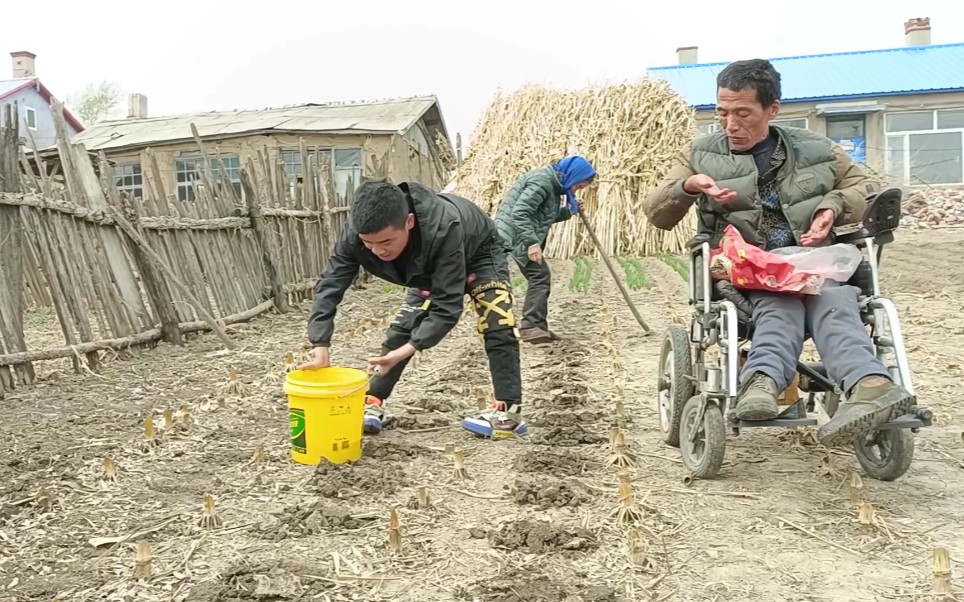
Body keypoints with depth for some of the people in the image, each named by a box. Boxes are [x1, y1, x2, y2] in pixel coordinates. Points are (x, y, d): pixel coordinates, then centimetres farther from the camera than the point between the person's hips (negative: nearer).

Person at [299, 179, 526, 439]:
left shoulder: (443, 229, -48)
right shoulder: (358, 232, -34)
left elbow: (447, 306, -44)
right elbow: (330, 285, -30)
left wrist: (408, 350, -52)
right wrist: (320, 346, -41)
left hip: (479, 253, -5)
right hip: (430, 266, 5)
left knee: (497, 324, -23)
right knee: (402, 327, 0)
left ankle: (509, 412, -18)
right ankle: (372, 403, 10)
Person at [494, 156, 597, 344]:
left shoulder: (553, 184, 15)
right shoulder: (542, 181, -17)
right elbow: (520, 213, -26)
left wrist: (569, 211, 10)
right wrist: (531, 242, -31)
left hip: (524, 236, 10)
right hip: (517, 235, -10)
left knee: (539, 278, 11)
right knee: (540, 276, -13)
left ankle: (538, 326, 15)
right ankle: (530, 326, -15)